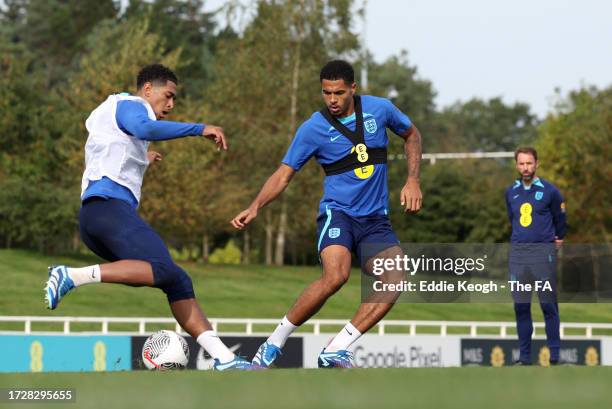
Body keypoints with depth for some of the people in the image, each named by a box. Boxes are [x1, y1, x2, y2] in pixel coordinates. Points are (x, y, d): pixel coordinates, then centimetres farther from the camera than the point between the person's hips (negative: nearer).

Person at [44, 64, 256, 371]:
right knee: (163, 270, -29)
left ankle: (223, 358, -5)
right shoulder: (129, 105, 3)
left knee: (178, 282, 3)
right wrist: (199, 129, -21)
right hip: (108, 204, -10)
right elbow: (144, 129, -22)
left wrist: (140, 160, 59)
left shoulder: (119, 111, 33)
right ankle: (71, 276, -32)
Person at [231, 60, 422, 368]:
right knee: (335, 276, -31)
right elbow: (283, 175, -1)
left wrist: (412, 180, 8)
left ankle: (335, 351, -18)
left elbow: (411, 134, 20)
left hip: (376, 219, 4)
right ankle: (274, 343, -16)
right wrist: (255, 208, -16)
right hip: (337, 212, -4)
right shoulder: (313, 129, -6)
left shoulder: (379, 109, 1)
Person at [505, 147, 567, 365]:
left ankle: (554, 355, -1)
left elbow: (559, 219, 12)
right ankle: (524, 356, 8)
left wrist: (557, 240, 24)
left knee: (549, 305, -4)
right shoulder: (511, 193, 9)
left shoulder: (549, 191, -2)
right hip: (518, 253, 4)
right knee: (520, 306, 3)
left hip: (544, 252, -4)